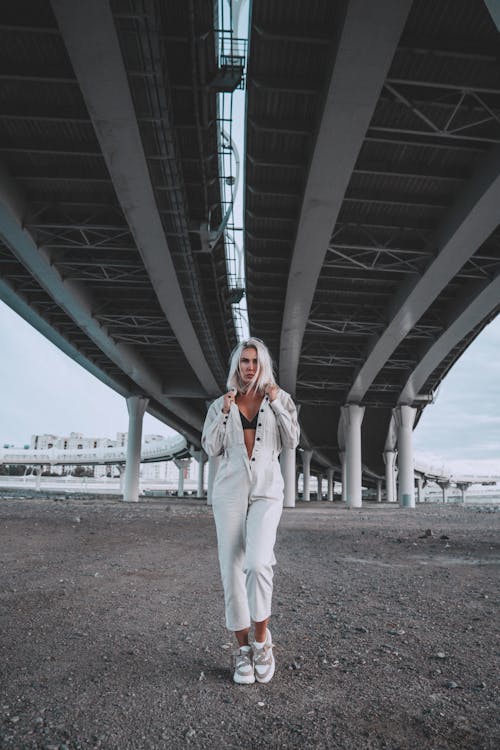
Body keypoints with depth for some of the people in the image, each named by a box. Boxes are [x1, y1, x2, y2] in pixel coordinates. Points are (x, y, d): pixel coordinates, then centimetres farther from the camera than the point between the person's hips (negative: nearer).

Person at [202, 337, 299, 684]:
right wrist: (225, 413, -6)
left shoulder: (279, 398, 9)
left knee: (257, 562, -18)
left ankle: (262, 639, 5)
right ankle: (243, 647, 16)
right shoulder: (221, 403, 11)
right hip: (230, 489, 2)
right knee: (232, 568, 1)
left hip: (267, 489, -1)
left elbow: (292, 441, 3)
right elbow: (211, 448, 5)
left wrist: (277, 404, -6)